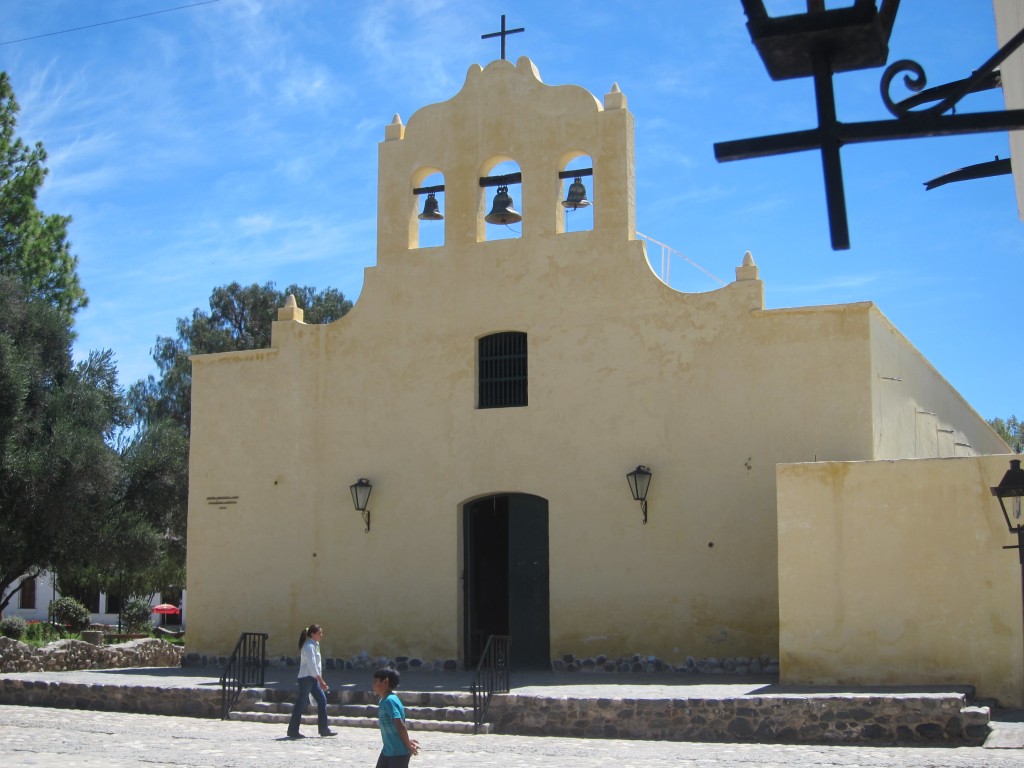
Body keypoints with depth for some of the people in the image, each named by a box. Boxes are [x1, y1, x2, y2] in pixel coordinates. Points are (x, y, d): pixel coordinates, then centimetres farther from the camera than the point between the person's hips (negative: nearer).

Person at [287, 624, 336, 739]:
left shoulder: (314, 645, 14)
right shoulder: (309, 646, -15)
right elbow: (312, 665, -21)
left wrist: (321, 680, 16)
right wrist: (321, 681, -20)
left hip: (312, 678, 10)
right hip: (306, 678, -10)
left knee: (322, 700, 6)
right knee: (301, 703, -4)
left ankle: (324, 729, 9)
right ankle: (293, 730, 4)